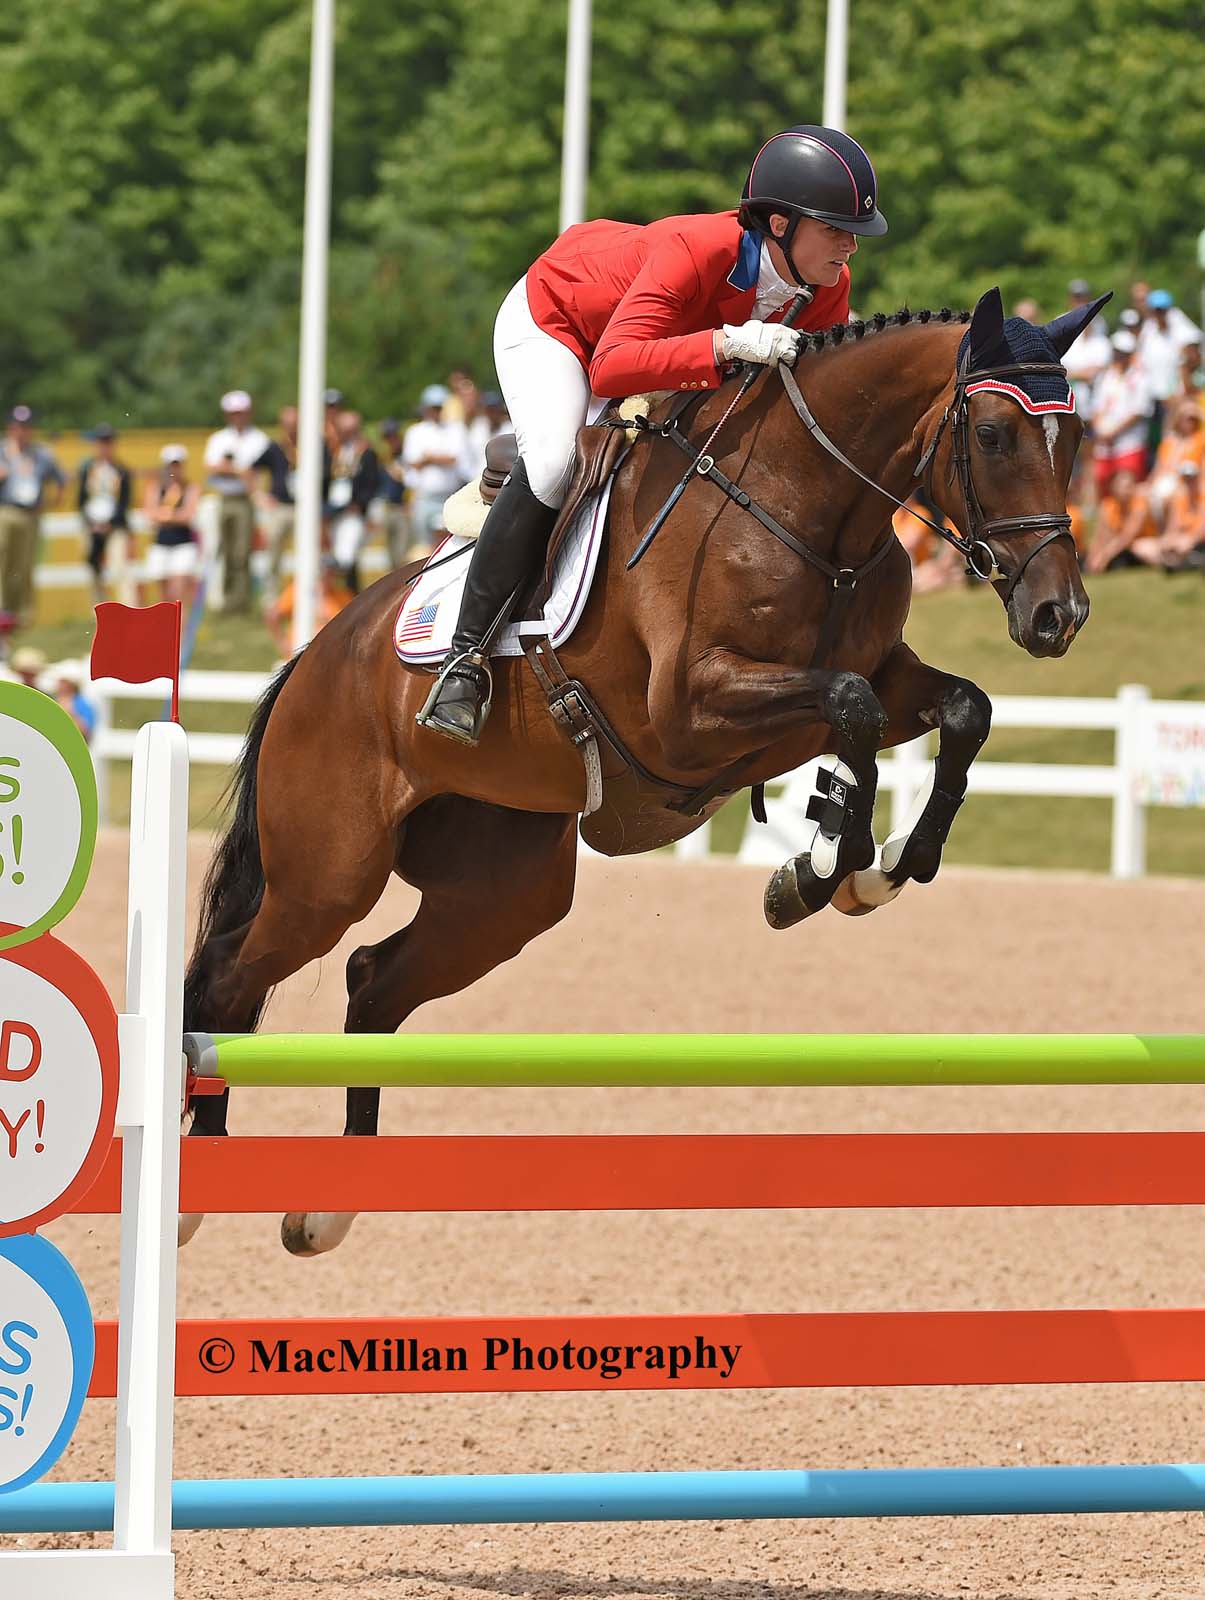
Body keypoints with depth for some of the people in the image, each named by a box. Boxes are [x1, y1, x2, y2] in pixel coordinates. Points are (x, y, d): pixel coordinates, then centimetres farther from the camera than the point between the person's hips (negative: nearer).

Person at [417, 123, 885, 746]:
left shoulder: (828, 286, -23)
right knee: (552, 462, -30)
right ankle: (466, 655, -23)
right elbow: (612, 367, -54)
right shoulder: (693, 250, -44)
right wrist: (726, 343, -64)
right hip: (551, 319, -8)